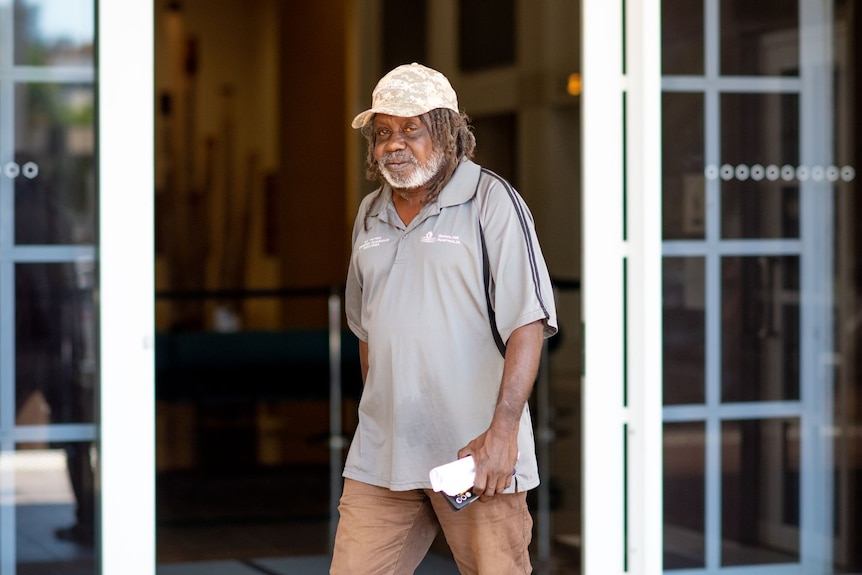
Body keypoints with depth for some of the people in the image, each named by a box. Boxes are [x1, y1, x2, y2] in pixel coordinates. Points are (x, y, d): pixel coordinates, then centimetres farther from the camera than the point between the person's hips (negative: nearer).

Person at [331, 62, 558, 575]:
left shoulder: (491, 201, -5)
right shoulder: (371, 215, 15)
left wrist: (502, 430, -21)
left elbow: (529, 324, -13)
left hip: (476, 454, -5)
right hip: (383, 456, 6)